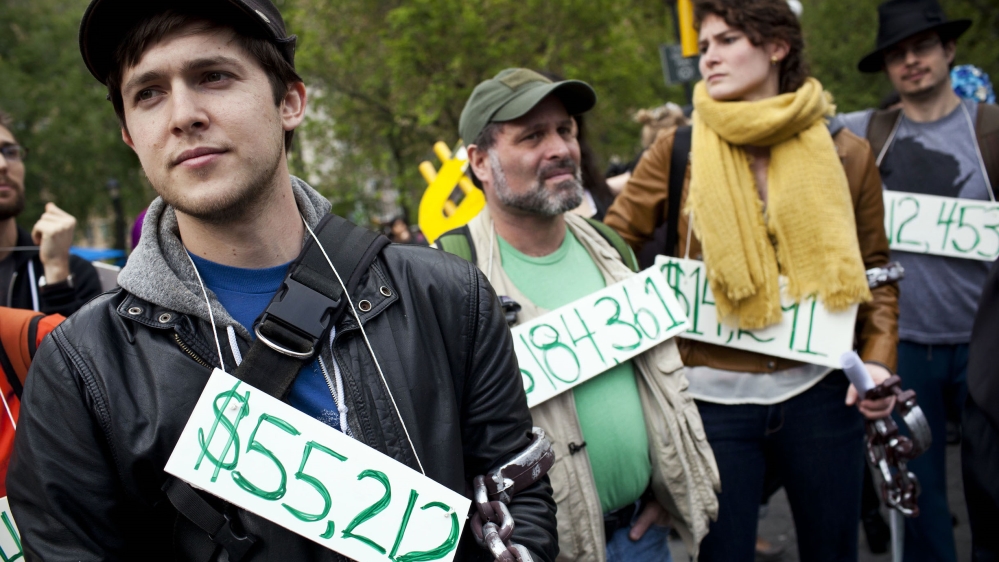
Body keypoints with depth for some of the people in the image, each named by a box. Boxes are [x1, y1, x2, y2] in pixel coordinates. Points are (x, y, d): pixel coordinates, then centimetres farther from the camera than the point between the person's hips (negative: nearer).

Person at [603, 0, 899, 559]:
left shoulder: (846, 154, 2)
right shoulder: (678, 152, -1)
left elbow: (876, 269, 8)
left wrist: (878, 357, -4)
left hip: (819, 391, 1)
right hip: (714, 395, -1)